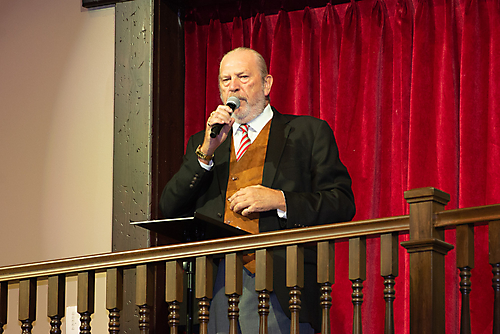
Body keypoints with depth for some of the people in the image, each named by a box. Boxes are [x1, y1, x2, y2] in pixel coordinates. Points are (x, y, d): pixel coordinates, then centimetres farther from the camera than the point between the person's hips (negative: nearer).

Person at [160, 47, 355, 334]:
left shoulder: (309, 133, 11)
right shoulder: (202, 143, 23)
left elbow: (342, 204, 3)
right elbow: (170, 208, 11)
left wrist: (279, 201, -10)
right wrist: (206, 152, 0)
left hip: (279, 288, -3)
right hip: (213, 286, 3)